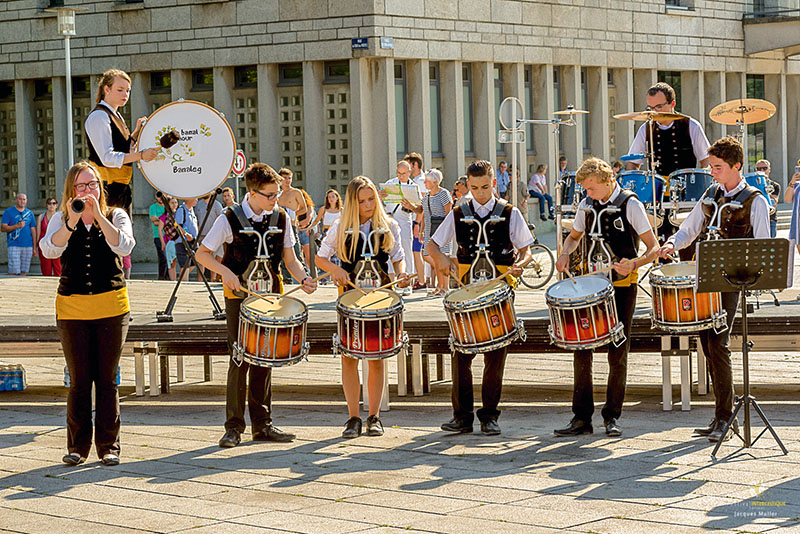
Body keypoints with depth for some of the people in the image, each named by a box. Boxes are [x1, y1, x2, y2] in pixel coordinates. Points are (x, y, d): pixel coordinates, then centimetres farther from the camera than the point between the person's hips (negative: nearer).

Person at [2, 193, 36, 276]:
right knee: (13, 271, -10)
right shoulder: (8, 212, 4)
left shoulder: (29, 213, 15)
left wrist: (34, 247, 10)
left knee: (23, 271, 2)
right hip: (14, 245, -3)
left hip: (28, 246, 4)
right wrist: (17, 226, -16)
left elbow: (33, 230, 15)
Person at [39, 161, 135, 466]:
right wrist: (72, 221, -28)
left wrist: (98, 215, -23)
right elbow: (49, 249, -14)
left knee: (107, 378, 1)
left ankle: (109, 446, 8)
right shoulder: (61, 220, 6)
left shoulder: (116, 216, 5)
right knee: (79, 380, 2)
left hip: (111, 306, 0)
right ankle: (78, 446, 11)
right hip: (72, 308, 1)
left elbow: (124, 247, -15)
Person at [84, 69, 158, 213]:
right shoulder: (98, 117, -15)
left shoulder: (116, 116, 16)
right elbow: (108, 158, -24)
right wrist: (141, 155, -30)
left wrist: (137, 131, 9)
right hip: (106, 186, -10)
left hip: (121, 185, 10)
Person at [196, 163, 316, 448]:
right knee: (240, 359, -7)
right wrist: (226, 272, -19)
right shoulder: (230, 219, -8)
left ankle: (262, 424, 14)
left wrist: (303, 279, -9)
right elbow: (202, 254, -2)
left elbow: (289, 258, 10)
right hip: (239, 297, -4)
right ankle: (234, 427, -2)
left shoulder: (281, 218, 4)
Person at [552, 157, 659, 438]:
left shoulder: (630, 204, -9)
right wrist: (565, 254, 1)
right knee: (581, 350, 0)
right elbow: (574, 236, 23)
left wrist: (633, 263, -28)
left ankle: (612, 417, 10)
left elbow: (654, 248, -9)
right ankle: (581, 417, 5)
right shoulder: (587, 205, 6)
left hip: (622, 283, -4)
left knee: (618, 353, 0)